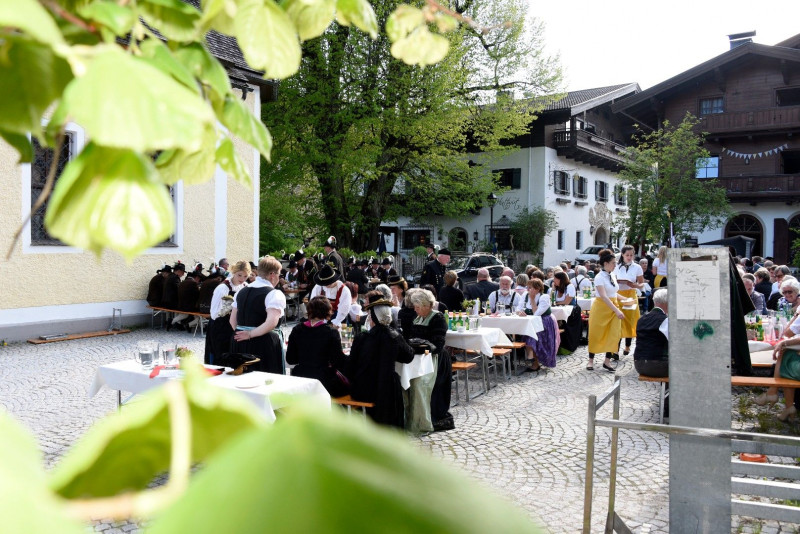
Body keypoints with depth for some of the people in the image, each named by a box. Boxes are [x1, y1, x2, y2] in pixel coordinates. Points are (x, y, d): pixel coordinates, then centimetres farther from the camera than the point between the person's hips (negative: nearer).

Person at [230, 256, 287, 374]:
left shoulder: (242, 292, 12)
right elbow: (272, 323, -24)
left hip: (240, 342, 7)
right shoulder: (274, 294, -11)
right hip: (265, 343, -7)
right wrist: (251, 334, -15)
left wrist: (243, 334, 14)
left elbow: (232, 321, 15)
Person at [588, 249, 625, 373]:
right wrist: (617, 310, -26)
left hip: (613, 308, 7)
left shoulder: (613, 276, 8)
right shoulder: (599, 277, -14)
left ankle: (607, 361, 9)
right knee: (595, 335, 3)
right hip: (601, 308, -7)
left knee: (614, 334, 1)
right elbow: (604, 297, -22)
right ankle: (591, 361, 16)